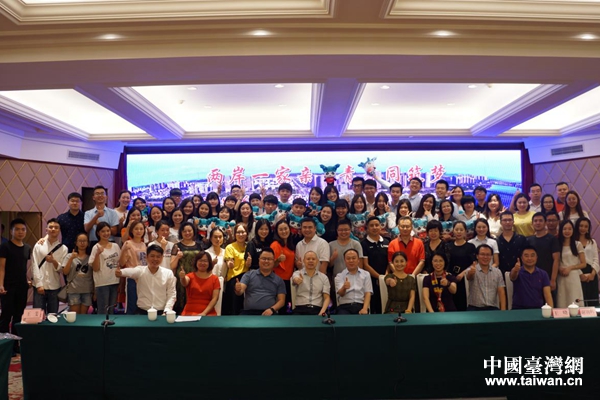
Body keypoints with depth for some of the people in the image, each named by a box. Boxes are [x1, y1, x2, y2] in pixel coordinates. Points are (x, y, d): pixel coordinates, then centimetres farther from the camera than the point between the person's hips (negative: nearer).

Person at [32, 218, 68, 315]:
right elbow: (35, 266, -2)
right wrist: (39, 284, -9)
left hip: (55, 287, 1)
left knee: (53, 316, 8)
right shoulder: (38, 245, 2)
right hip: (39, 286, -1)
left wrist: (54, 261, -19)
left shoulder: (64, 248, 3)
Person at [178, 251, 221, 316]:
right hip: (190, 312, 0)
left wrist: (204, 313, -13)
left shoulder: (214, 278, 6)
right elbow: (184, 283, -16)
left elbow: (215, 298, -1)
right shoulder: (190, 276, 6)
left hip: (208, 313, 0)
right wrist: (182, 278, -40)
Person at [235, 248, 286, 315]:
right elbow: (241, 291, 0)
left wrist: (272, 309, -10)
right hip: (249, 312, -1)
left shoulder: (279, 280, 15)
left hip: (269, 313, 1)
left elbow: (281, 300, 10)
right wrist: (238, 290, -25)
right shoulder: (249, 275, 13)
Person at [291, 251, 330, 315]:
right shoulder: (297, 273, 7)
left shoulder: (324, 277, 12)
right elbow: (295, 279, -18)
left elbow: (326, 298, 8)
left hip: (317, 310, 1)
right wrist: (297, 280, -44)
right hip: (300, 309, -1)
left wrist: (322, 311, -11)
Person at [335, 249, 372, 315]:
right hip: (344, 307, -1)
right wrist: (344, 288, -31)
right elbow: (341, 294, -6)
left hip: (360, 306, 1)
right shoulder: (339, 276, 10)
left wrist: (364, 308, -12)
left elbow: (368, 293, 7)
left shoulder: (365, 274, 15)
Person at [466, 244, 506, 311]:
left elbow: (501, 292, 6)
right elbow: (469, 276, -26)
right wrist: (471, 272, -51)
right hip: (474, 308, -3)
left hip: (492, 308, 3)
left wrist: (503, 310, -7)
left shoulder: (497, 272, 10)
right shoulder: (472, 270, -1)